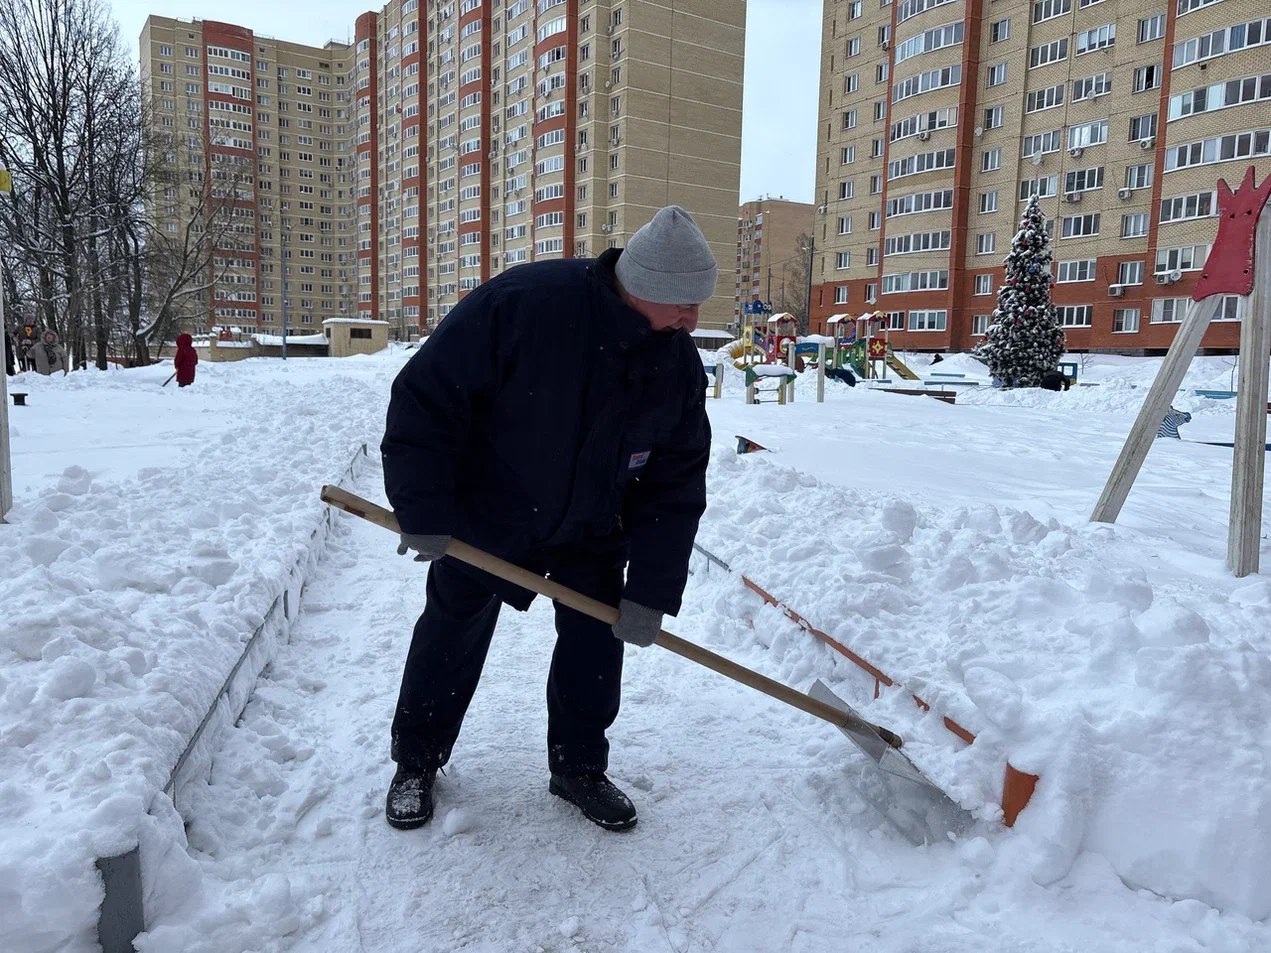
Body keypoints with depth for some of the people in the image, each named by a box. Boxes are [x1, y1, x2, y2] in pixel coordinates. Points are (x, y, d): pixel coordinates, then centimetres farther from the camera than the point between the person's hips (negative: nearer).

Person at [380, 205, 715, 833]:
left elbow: (675, 486, -10)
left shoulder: (679, 365, -16)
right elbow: (424, 400, -25)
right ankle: (416, 762, 32)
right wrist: (425, 514, -23)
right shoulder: (522, 304, -31)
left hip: (592, 531, 3)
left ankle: (579, 768, 26)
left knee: (596, 644, 3)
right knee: (451, 638, 10)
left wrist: (651, 594, -13)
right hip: (484, 514, -3)